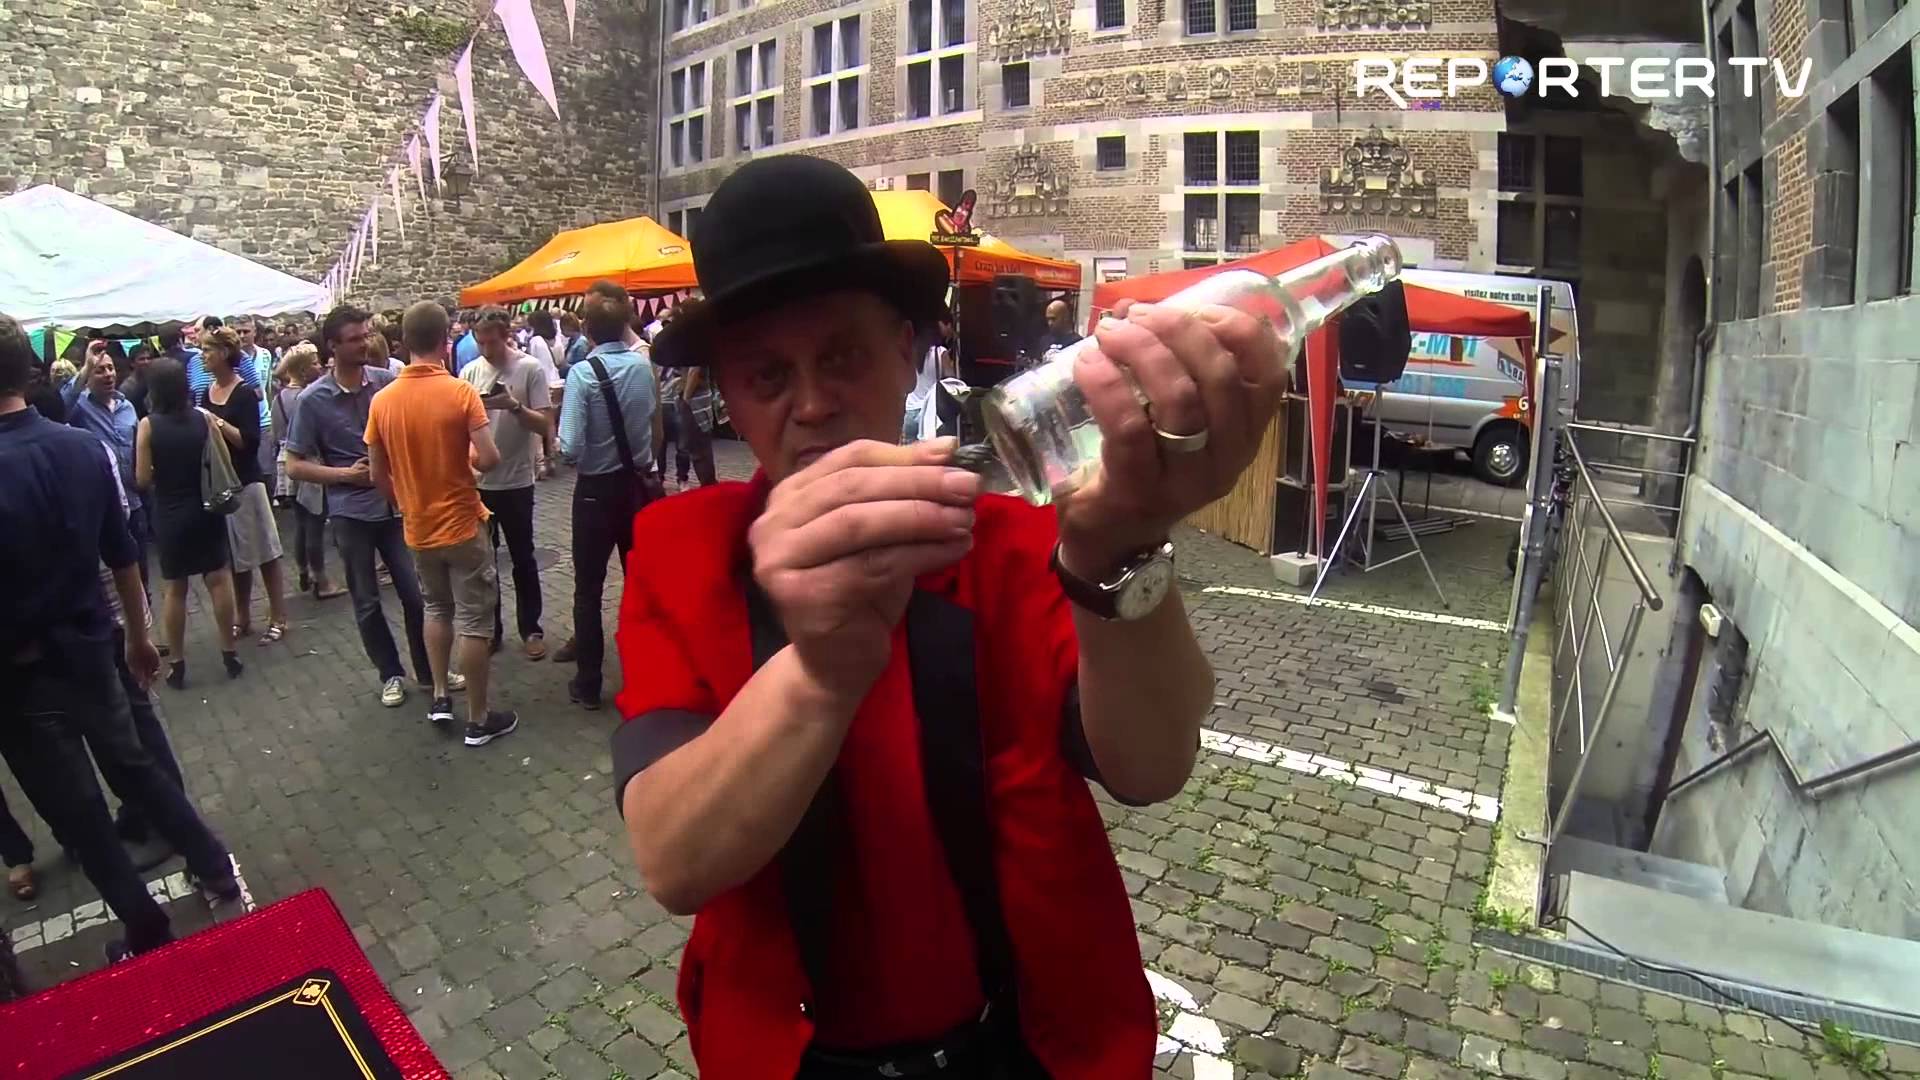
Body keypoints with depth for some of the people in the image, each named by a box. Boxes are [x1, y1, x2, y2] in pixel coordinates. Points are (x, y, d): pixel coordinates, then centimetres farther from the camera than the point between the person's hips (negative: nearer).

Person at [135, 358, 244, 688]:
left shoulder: (148, 425, -10)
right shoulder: (204, 417, -5)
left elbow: (143, 480, -8)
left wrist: (164, 475, 12)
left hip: (170, 515, -1)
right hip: (206, 509, 1)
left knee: (175, 588, 8)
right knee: (218, 579, 10)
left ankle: (177, 664, 16)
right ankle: (229, 653, 15)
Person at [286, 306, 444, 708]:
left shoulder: (387, 381, -4)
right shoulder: (313, 400, -8)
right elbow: (295, 465, -2)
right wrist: (344, 473, -16)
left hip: (396, 503, 1)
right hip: (351, 512, -1)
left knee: (416, 592, 5)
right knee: (366, 601, 9)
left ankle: (430, 670, 21)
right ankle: (390, 674, 26)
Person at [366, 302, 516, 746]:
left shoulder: (382, 401, -3)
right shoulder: (460, 392, -16)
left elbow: (378, 475, 2)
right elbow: (490, 459, -21)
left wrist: (407, 504, 19)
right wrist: (466, 456, 1)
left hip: (419, 528, 5)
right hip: (462, 524, -5)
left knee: (436, 609, 25)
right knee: (474, 621, 4)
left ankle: (439, 697, 29)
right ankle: (478, 719, 11)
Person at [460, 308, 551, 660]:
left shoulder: (530, 370, -7)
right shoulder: (470, 372, 3)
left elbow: (544, 426, -10)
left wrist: (513, 406, -24)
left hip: (516, 482, -4)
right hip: (477, 481, 4)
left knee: (522, 559, 8)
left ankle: (530, 629, 20)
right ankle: (490, 628, 26)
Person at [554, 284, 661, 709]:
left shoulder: (582, 373, -18)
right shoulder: (645, 365, -3)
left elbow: (570, 449, -21)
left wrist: (566, 447, -1)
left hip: (597, 490, -4)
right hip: (639, 484, 4)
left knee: (588, 588, 8)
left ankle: (588, 684, 17)